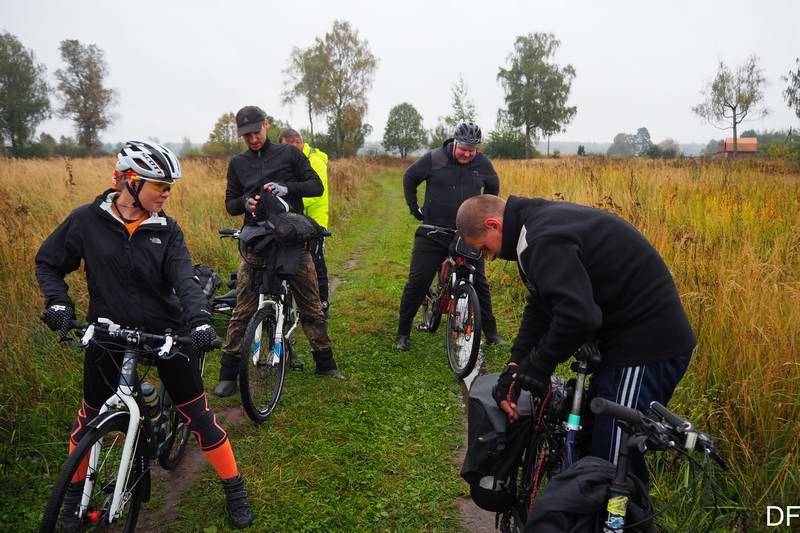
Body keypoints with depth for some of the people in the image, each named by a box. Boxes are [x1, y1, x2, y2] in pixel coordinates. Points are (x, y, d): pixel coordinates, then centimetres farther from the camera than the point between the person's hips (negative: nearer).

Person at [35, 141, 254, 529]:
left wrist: (199, 318, -33)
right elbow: (47, 262, 6)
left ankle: (235, 490, 18)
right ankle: (75, 493, 41)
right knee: (91, 416, 16)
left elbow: (184, 279, -15)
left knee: (197, 412, 3)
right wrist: (58, 301, -10)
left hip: (164, 331, 0)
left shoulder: (166, 229, -5)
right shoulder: (87, 220, -7)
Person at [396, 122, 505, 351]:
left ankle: (491, 332, 20)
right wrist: (414, 208, 4)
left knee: (479, 283, 5)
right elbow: (409, 178, 7)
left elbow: (493, 187, 21)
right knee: (417, 283, -2)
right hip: (433, 234, -2)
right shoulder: (433, 159, -7)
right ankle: (403, 333, 12)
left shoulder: (483, 164, 1)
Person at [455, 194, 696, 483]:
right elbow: (541, 305, 13)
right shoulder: (544, 219, 10)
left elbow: (577, 315, -34)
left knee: (615, 460, -4)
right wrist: (515, 365, 4)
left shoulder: (542, 240, -23)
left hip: (647, 347, -11)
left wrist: (536, 365, -17)